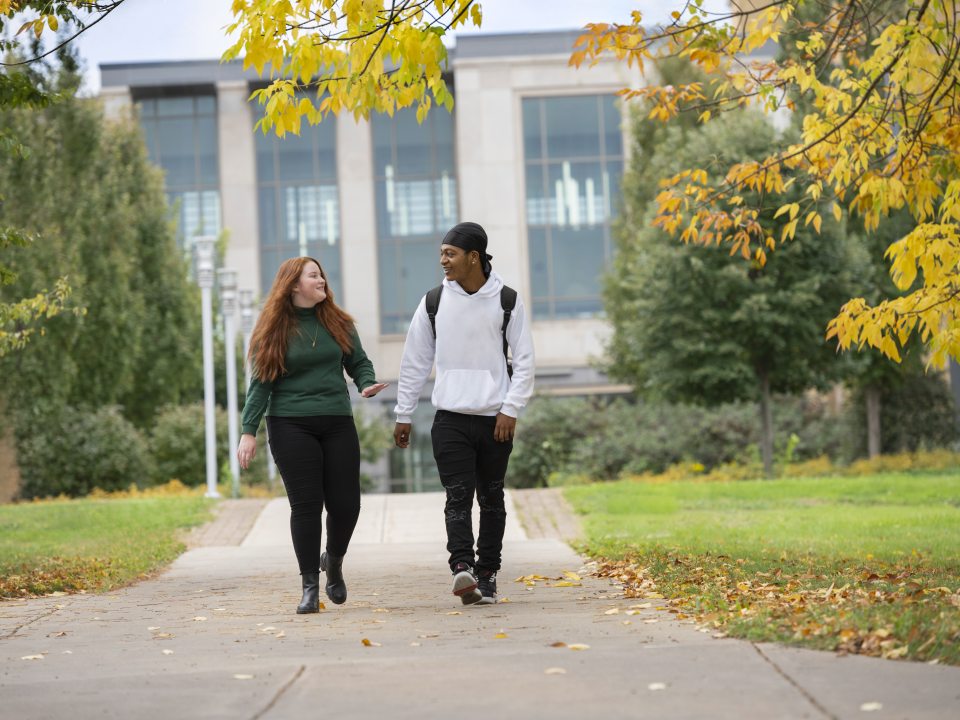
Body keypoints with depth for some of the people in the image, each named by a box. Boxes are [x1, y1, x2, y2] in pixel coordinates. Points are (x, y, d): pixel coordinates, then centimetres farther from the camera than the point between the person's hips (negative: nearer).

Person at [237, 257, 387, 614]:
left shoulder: (338, 323, 10)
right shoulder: (273, 330, 1)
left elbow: (359, 362, 15)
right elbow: (260, 383, 1)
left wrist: (367, 384, -8)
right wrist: (249, 431, -6)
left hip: (338, 424, 3)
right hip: (291, 427, -3)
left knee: (346, 503, -1)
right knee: (306, 504, -5)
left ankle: (333, 561, 28)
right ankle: (310, 585, 5)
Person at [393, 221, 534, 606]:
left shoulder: (506, 300, 1)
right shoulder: (434, 302, 4)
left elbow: (524, 360, 3)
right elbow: (414, 362, 10)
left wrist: (511, 408, -7)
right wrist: (403, 415, 9)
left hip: (495, 419, 0)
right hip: (450, 419, 0)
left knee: (491, 498, 7)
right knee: (458, 496, -12)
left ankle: (486, 574, 14)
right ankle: (462, 567, -23)